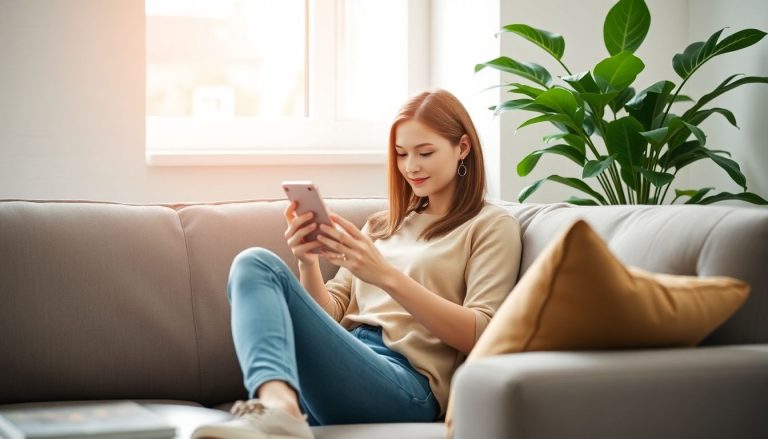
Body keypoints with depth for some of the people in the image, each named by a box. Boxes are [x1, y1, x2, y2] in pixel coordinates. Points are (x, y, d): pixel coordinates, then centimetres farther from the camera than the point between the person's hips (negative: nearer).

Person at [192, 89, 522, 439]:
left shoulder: (492, 226, 11)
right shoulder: (381, 224, 29)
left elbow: (479, 336, -5)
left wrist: (387, 276, -16)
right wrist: (308, 265, -2)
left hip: (405, 380, -6)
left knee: (258, 268, -22)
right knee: (255, 262, -21)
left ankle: (276, 410, -50)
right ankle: (279, 407, -48)